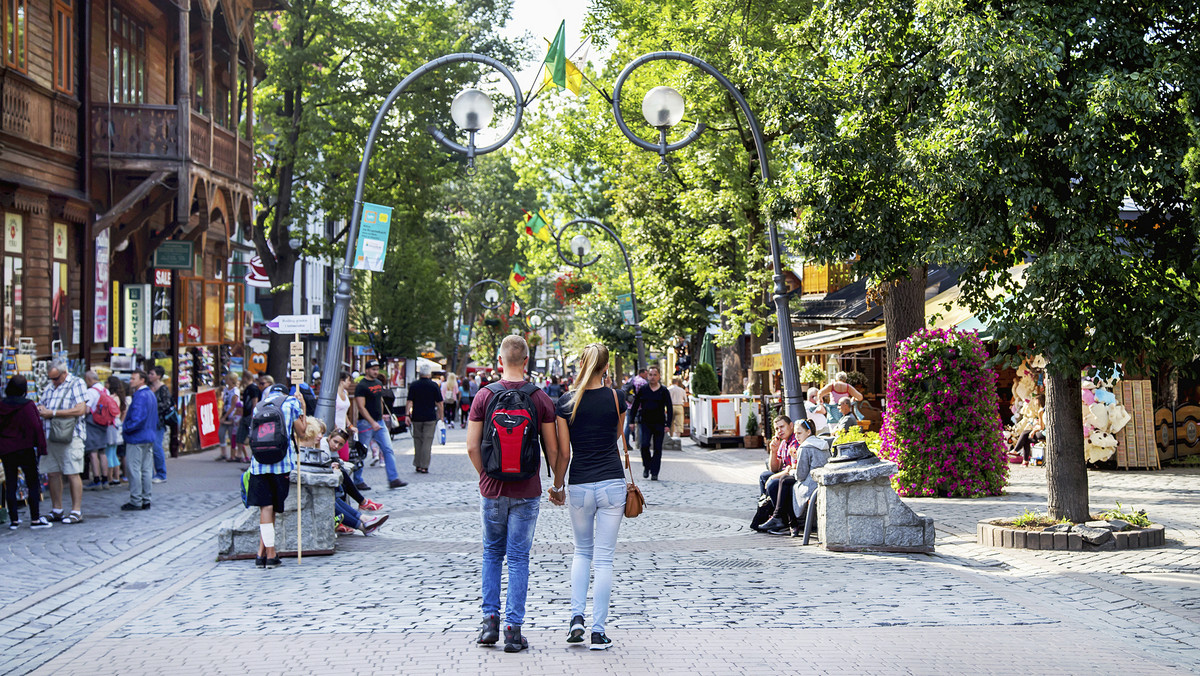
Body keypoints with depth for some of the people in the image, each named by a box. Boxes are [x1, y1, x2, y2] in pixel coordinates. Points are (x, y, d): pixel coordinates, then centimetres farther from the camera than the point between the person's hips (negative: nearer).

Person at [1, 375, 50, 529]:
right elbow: (36, 427, -13)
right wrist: (41, 447, -7)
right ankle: (35, 519, 0)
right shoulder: (28, 406, -11)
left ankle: (14, 520, 11)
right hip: (25, 450, -4)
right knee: (33, 483, 3)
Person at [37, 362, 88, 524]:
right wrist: (40, 409, 1)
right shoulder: (50, 387, 19)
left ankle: (76, 512, -2)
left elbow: (80, 409, -15)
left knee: (72, 474, -6)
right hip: (51, 436, 7)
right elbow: (42, 404, 27)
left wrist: (53, 413, -14)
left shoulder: (77, 384, -3)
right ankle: (56, 511, 16)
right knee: (53, 474, 7)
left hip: (70, 436, -7)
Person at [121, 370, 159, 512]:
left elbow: (137, 419, -24)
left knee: (134, 469, -4)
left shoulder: (140, 396, -17)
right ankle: (146, 500, 14)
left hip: (137, 438, -10)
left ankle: (136, 501, -3)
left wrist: (125, 429, -11)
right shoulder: (151, 394, 14)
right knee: (146, 469, 10)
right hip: (149, 437, 10)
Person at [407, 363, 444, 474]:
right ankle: (424, 466, -5)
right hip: (430, 417, -2)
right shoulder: (434, 385, -3)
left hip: (416, 417, 2)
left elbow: (410, 402, -3)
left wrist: (408, 415, -2)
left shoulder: (413, 385, 1)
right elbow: (440, 403, -3)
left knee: (417, 440, 13)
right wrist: (441, 416, 5)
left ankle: (418, 465, 16)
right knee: (427, 441, -1)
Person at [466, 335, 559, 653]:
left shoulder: (484, 396, -4)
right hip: (526, 492, -1)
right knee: (519, 558, 5)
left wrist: (486, 477, 11)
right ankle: (513, 629, 3)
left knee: (492, 553, 17)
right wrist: (558, 483, 14)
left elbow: (472, 447, -4)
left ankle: (490, 621, 12)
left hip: (493, 488, 1)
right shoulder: (540, 398, -5)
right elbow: (552, 449, -2)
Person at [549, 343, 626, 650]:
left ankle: (577, 617, 6)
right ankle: (598, 631, 3)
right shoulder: (615, 398, -4)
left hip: (580, 486, 1)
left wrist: (556, 487, 11)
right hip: (612, 483, -1)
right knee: (604, 558, 3)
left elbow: (563, 453, -1)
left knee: (582, 551, 20)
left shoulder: (566, 402, -4)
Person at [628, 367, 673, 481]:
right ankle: (646, 466, 9)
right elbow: (635, 406, 11)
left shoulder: (664, 391, 2)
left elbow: (669, 408, 3)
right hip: (645, 423, 0)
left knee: (658, 449, 0)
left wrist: (668, 424, -6)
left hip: (659, 424, 0)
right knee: (644, 445, -15)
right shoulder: (642, 389, 5)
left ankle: (654, 473, 7)